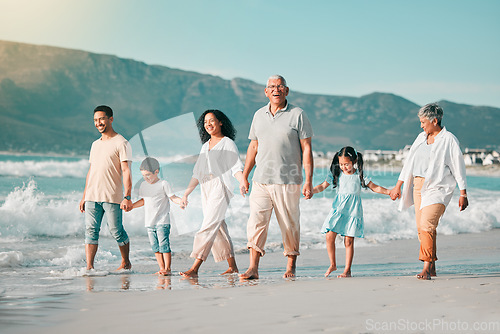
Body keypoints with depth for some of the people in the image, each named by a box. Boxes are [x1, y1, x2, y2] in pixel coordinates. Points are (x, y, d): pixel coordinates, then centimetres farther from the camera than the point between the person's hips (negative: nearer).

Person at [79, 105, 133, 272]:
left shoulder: (121, 143, -3)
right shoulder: (95, 144, 18)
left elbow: (126, 171, -10)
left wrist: (127, 197, -19)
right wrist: (84, 197, 17)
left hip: (112, 197, -6)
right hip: (92, 196, 6)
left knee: (116, 231, -1)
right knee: (91, 230, -1)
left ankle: (126, 263, 17)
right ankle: (89, 267, -2)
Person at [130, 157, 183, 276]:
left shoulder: (163, 184, -5)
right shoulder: (143, 186, 12)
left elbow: (173, 197, -7)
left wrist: (180, 201, -27)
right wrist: (131, 206, 13)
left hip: (162, 221, -6)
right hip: (149, 222, 6)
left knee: (164, 245, -10)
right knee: (155, 247, 6)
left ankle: (167, 268, -4)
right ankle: (162, 268, 12)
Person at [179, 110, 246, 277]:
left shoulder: (228, 143, 0)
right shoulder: (205, 146, 20)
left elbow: (236, 167, -9)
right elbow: (197, 173, 22)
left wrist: (242, 182, -28)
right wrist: (186, 193, 17)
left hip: (220, 189, -7)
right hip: (205, 189, 7)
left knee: (209, 227, -15)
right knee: (219, 228, 7)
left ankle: (194, 268, -22)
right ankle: (232, 266, 15)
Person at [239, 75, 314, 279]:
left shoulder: (297, 115, -1)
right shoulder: (259, 115, 12)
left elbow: (306, 149, -2)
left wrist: (309, 181, -8)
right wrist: (244, 176, 15)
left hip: (288, 181, -3)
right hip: (261, 180, 3)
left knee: (290, 225, 4)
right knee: (256, 221, -8)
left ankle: (291, 266, 20)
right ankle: (253, 268, -9)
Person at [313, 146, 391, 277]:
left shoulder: (359, 176, 1)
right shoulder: (336, 174, 5)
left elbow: (375, 188, 4)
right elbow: (322, 186, 7)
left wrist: (389, 192, -8)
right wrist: (311, 191, -9)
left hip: (353, 211, -2)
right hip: (338, 209, 2)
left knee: (349, 241, -3)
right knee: (329, 236, -10)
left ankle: (347, 270, 5)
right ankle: (332, 264, 8)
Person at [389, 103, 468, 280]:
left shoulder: (449, 140, -5)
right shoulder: (421, 137, 15)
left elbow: (459, 167, -4)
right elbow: (409, 162, 20)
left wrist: (463, 194, -6)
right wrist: (398, 185, 19)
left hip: (438, 188, -7)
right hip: (418, 186, 7)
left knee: (427, 225, -20)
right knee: (421, 227, 4)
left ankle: (427, 267, -18)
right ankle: (432, 268, 13)